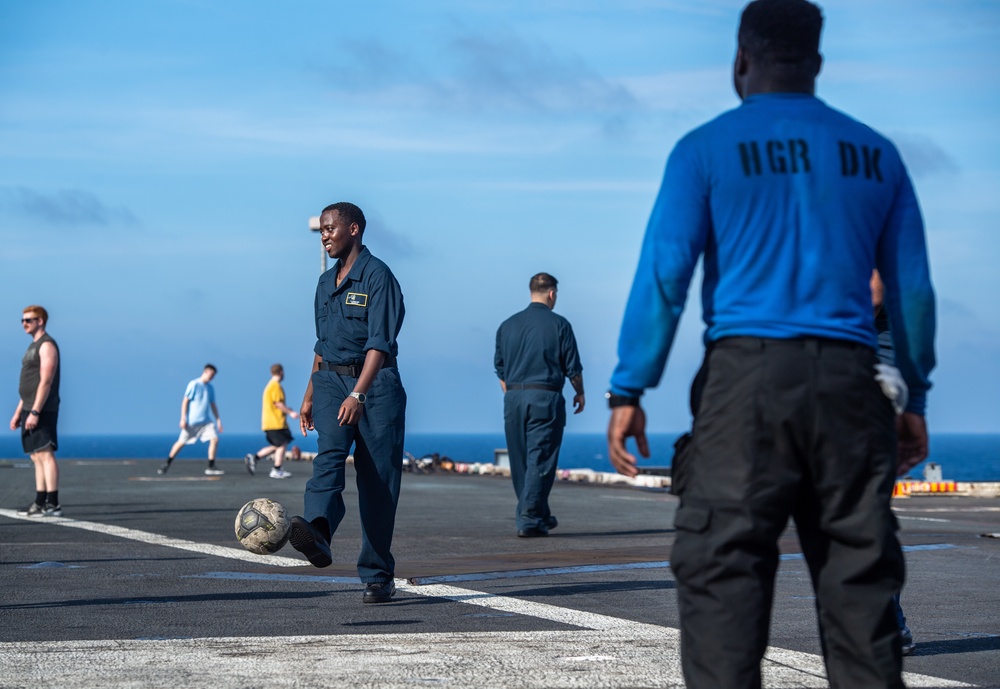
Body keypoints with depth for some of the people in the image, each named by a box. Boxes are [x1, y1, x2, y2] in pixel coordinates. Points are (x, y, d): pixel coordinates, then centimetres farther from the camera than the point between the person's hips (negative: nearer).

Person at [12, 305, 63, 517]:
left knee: (45, 454, -13)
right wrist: (18, 412, 20)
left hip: (42, 410, -10)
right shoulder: (33, 346, 21)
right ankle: (40, 503, 10)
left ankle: (53, 504, -16)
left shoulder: (47, 345, -10)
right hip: (30, 410, 10)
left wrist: (35, 412, -24)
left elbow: (46, 381, -18)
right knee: (37, 457, 9)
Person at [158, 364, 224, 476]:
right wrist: (183, 419, -13)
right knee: (181, 442, 1)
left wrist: (218, 420, 11)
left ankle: (211, 467, -5)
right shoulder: (194, 385, -8)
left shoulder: (210, 388, 11)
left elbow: (213, 405, 17)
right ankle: (166, 464, 16)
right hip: (191, 421, -5)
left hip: (206, 421, 5)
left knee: (214, 439, -11)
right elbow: (185, 401, -9)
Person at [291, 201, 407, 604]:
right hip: (331, 381, 5)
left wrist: (358, 395, -29)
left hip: (376, 385, -5)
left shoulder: (377, 276, -9)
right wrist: (309, 397, 23)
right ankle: (316, 533, -47)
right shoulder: (326, 282, 16)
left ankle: (377, 576, 5)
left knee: (378, 481, -2)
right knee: (328, 455, -21)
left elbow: (379, 344, -19)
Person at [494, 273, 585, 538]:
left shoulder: (508, 325, 9)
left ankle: (539, 516, 21)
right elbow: (573, 366, -1)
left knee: (520, 462, 12)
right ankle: (529, 520, -9)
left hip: (514, 398, 4)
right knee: (539, 461, -4)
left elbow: (499, 367, 15)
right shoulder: (559, 324, -3)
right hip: (546, 397, -4)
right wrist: (580, 393, 14)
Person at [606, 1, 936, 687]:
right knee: (859, 577, 6)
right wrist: (916, 399, 21)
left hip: (747, 376, -3)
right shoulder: (876, 154, 14)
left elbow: (663, 276, -4)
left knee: (721, 569, -5)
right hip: (849, 385, 3)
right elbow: (913, 289, 14)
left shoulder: (706, 149, 4)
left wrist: (629, 391, -2)